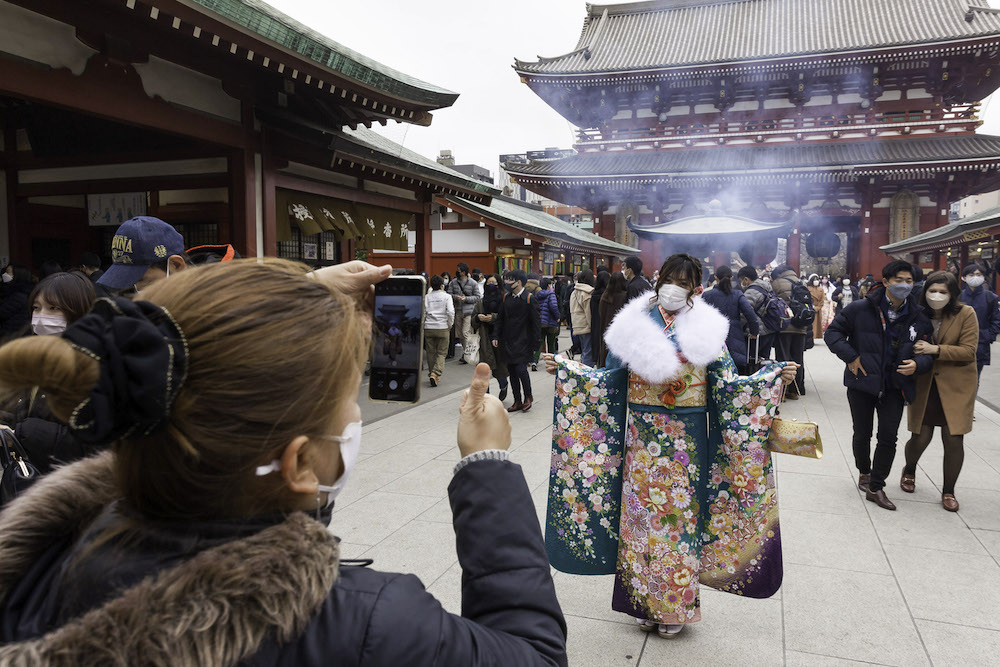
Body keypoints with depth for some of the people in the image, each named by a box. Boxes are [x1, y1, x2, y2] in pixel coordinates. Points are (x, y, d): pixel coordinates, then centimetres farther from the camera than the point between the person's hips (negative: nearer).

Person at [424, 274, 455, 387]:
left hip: (428, 328, 3)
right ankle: (435, 373, -16)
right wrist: (450, 325, 1)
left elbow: (423, 313, 4)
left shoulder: (426, 297, 6)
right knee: (441, 353, 2)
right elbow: (451, 312, -12)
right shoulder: (447, 296, -2)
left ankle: (432, 374, 20)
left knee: (431, 352, 12)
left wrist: (423, 326, 14)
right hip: (442, 328, -3)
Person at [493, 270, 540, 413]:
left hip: (523, 341, -6)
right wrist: (496, 336, 5)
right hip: (508, 341, 6)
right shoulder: (506, 297, 8)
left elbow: (536, 322, -7)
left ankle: (528, 396, 12)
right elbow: (500, 318, 14)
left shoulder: (529, 298, -8)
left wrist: (535, 343, -9)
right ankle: (517, 402, 19)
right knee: (512, 371, 8)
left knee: (521, 369, -13)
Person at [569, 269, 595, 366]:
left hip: (577, 328, 8)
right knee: (588, 354, -7)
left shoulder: (574, 292, 15)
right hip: (586, 327, -8)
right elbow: (589, 312, -15)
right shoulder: (587, 292, -11)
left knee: (584, 352, 16)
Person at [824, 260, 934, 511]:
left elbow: (928, 351, 7)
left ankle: (875, 487, 11)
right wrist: (850, 357, -12)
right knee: (862, 434, 12)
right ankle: (864, 471, 39)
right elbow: (833, 332, -3)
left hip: (894, 387, 2)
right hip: (862, 383, -2)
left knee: (888, 438, -3)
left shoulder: (918, 318, 0)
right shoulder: (860, 309, -9)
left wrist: (918, 364, -15)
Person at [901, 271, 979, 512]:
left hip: (956, 386, -1)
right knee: (920, 438, 1)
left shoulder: (966, 314, -8)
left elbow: (969, 351, -13)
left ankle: (948, 491, 20)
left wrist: (935, 350, -24)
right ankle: (909, 470, 35)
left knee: (954, 440, -2)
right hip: (923, 385, 2)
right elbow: (908, 347, 11)